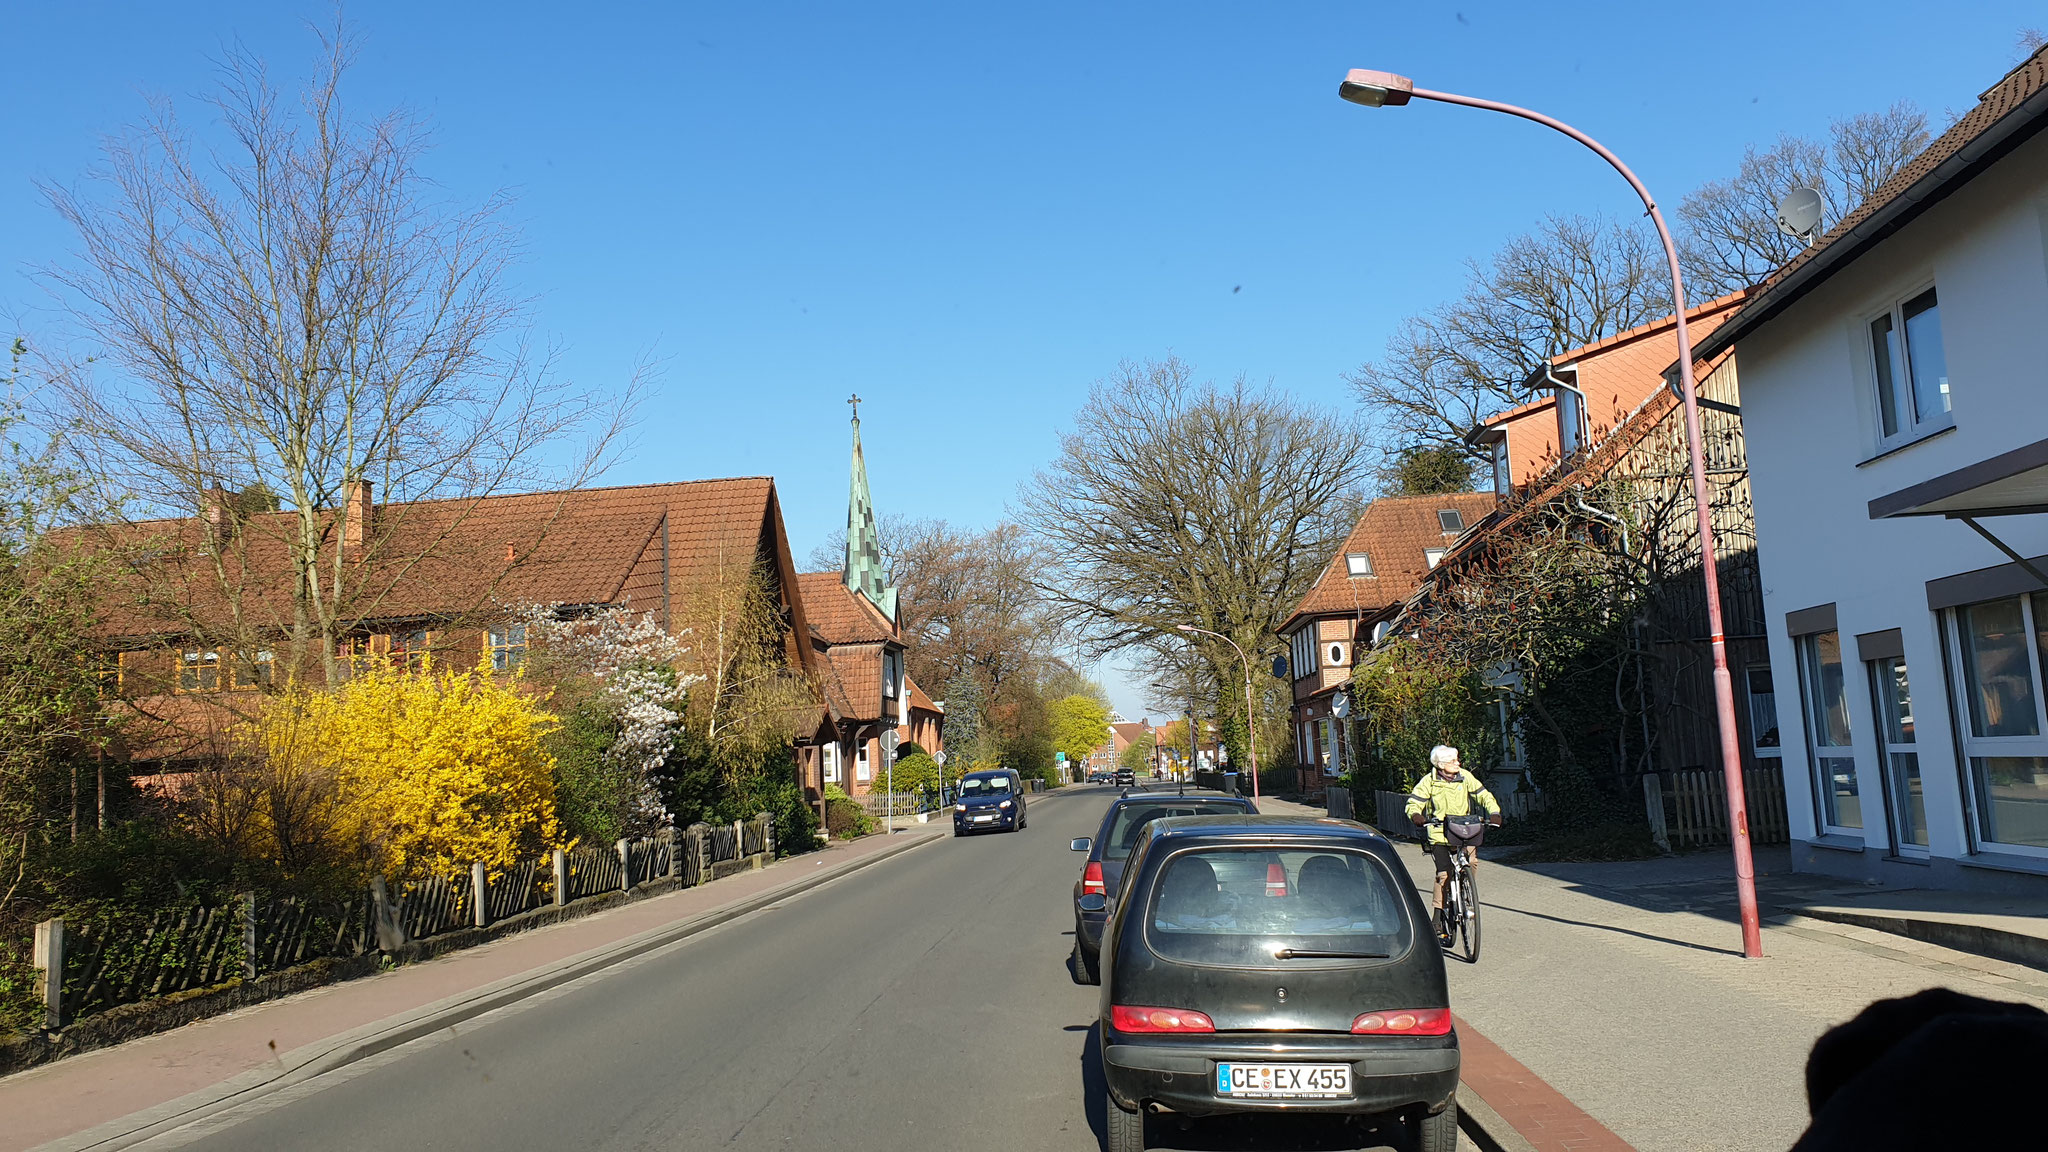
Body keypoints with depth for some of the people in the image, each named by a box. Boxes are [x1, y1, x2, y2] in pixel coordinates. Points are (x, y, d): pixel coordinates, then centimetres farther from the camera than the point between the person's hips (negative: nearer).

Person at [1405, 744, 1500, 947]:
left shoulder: (1465, 777, 1)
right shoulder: (1429, 781, -5)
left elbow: (1483, 795, 5)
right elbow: (1414, 803, -6)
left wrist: (1494, 813, -13)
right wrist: (1416, 815, -29)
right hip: (1439, 833, -2)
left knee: (1473, 861, -25)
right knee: (1444, 874, -14)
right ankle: (1439, 924, -7)